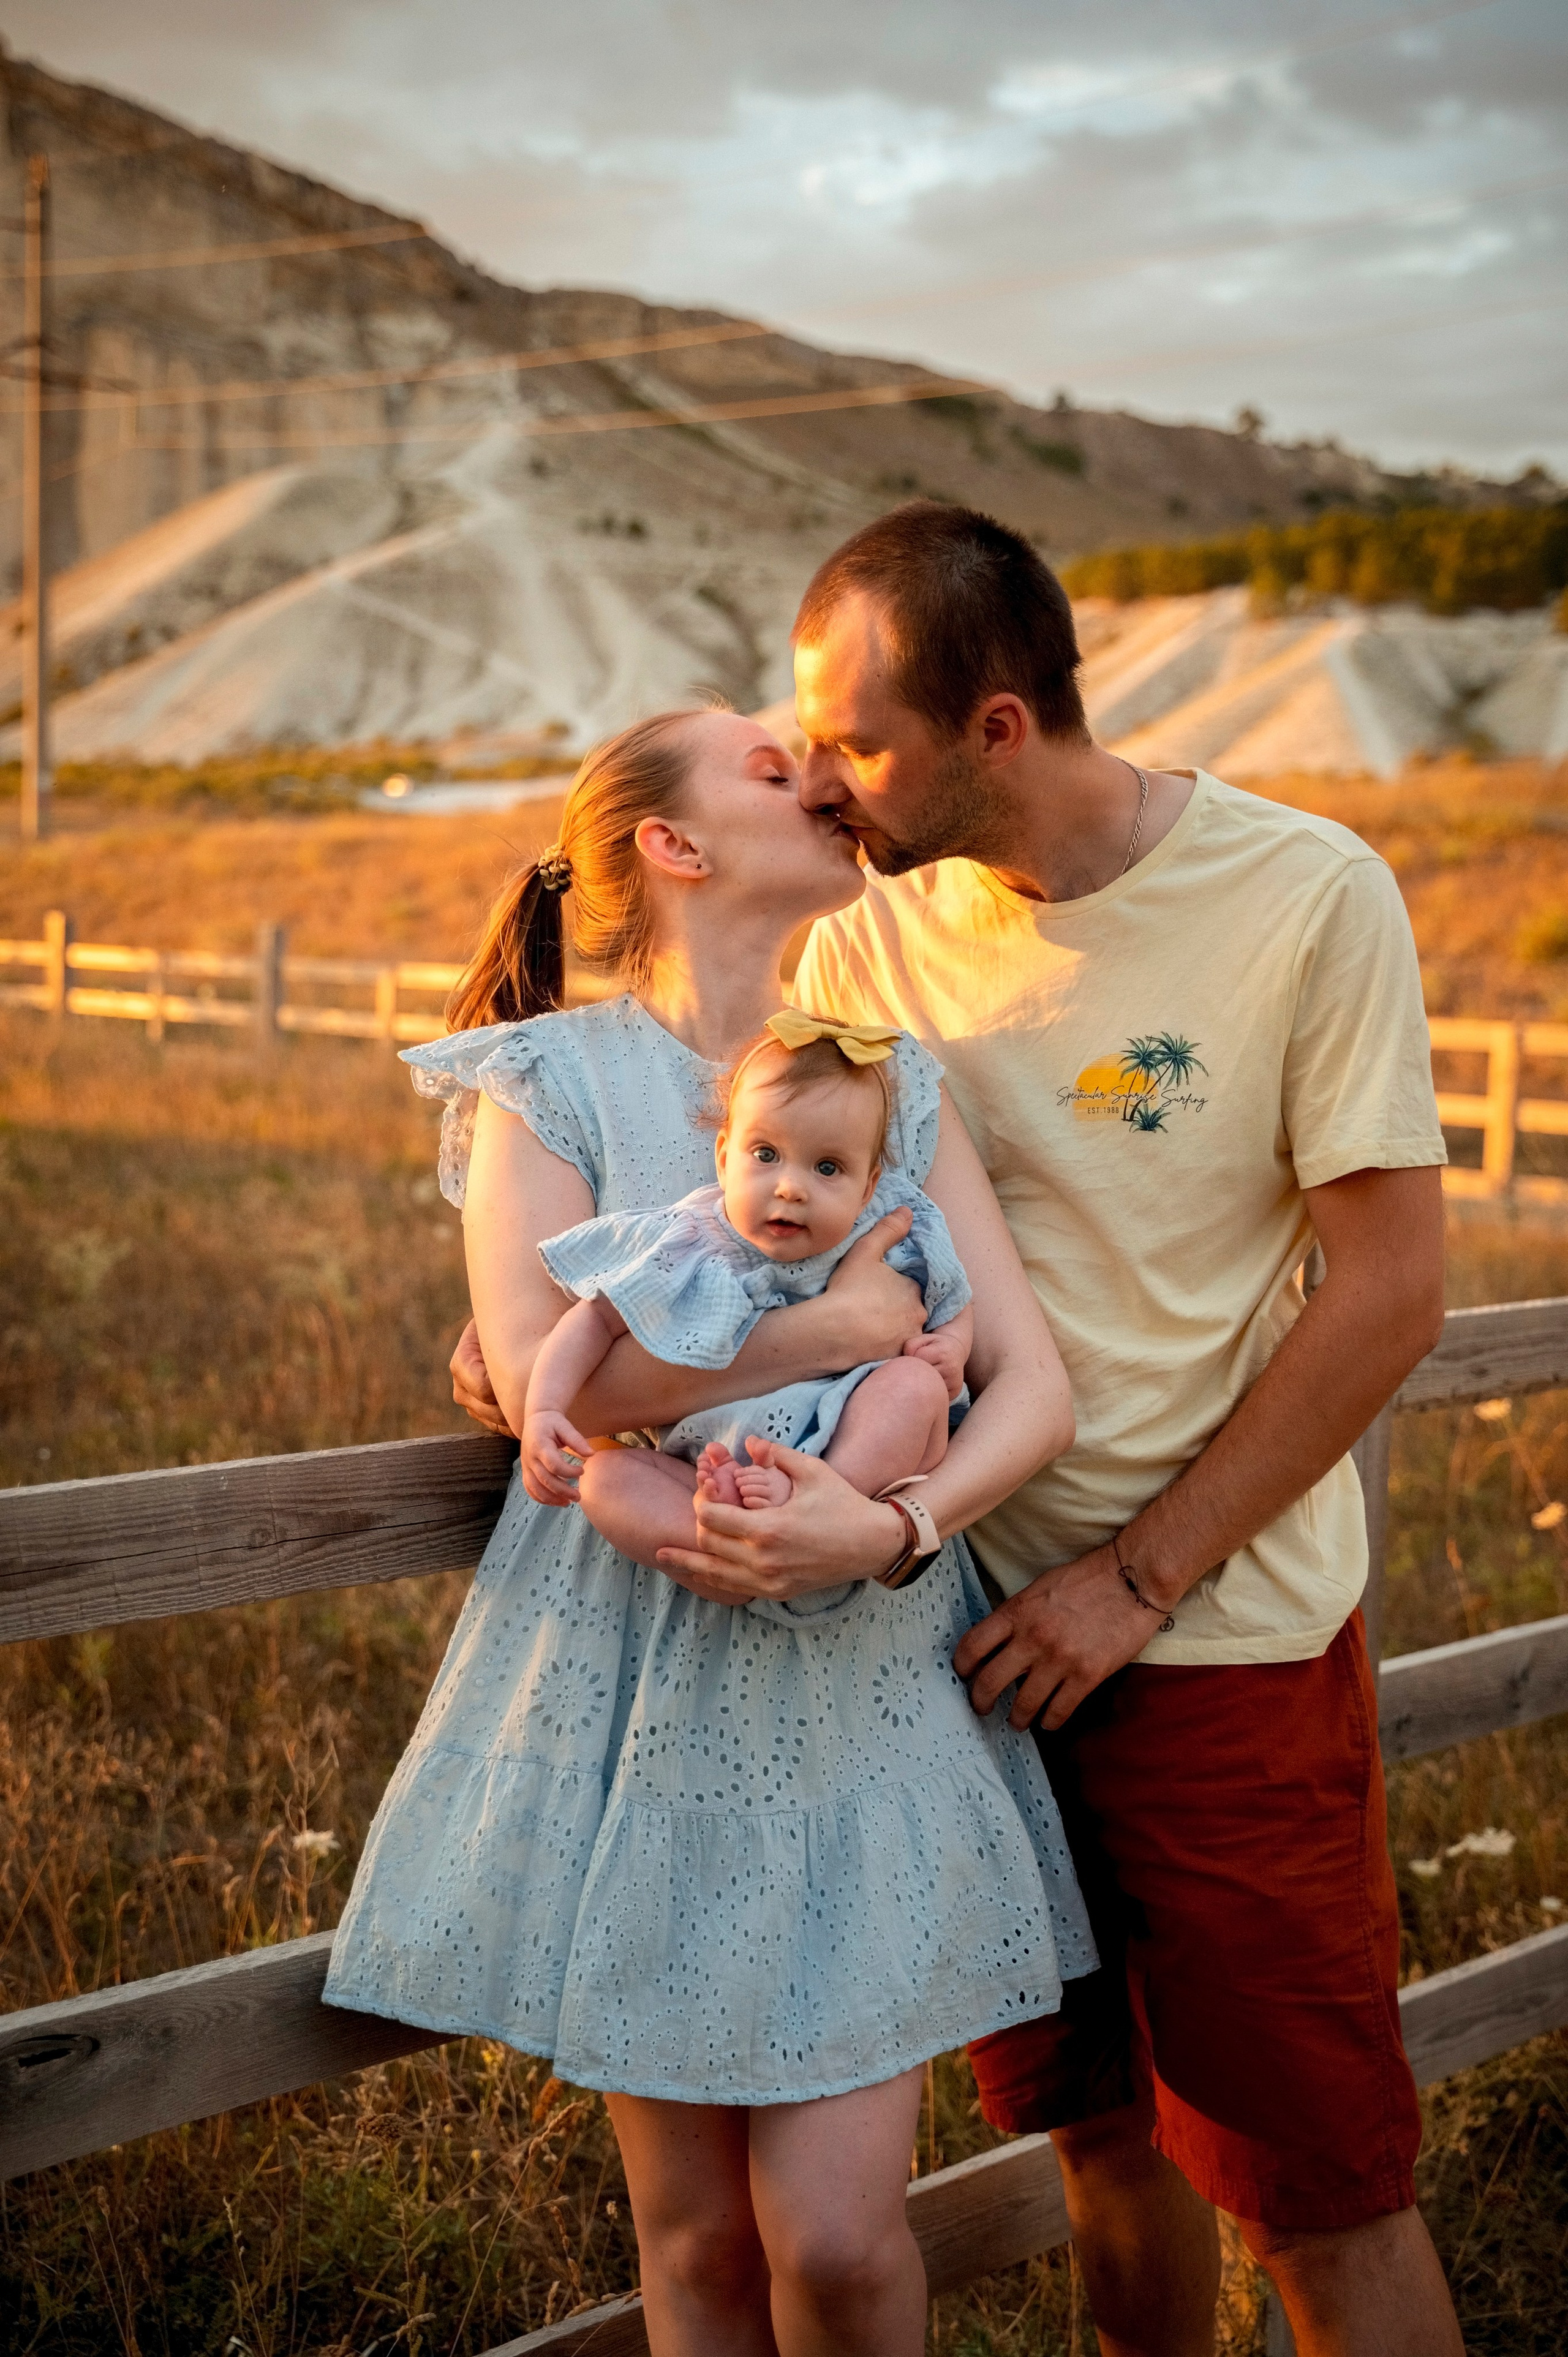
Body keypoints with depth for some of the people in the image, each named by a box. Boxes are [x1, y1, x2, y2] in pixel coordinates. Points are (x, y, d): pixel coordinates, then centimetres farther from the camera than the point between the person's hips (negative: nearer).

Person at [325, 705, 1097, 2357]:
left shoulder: (897, 1082, 9)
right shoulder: (550, 1078, -1)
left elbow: (1033, 1384, 0)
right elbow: (541, 1379, -15)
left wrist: (897, 1523, -18)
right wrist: (835, 1325, -12)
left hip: (869, 1686, 2)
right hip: (641, 1689, -2)